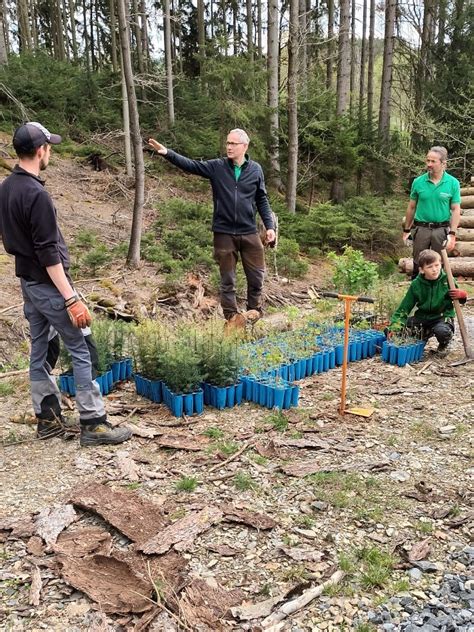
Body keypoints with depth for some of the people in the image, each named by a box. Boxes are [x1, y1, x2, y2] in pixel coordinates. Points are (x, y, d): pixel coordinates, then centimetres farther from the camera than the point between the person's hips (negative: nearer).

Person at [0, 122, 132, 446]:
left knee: (39, 350, 13)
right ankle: (93, 423, 2)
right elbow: (49, 253, -24)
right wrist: (72, 299, -23)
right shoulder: (36, 194, -21)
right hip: (48, 285, -9)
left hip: (28, 282, 9)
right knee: (81, 350, -3)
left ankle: (48, 419, 23)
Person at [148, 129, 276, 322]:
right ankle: (231, 315, 20)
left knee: (256, 275, 7)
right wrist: (167, 153, -23)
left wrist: (270, 226, 2)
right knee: (227, 278, 8)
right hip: (224, 233, -1)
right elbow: (190, 165, -9)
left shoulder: (255, 170, 2)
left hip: (249, 233, 1)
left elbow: (262, 200, 8)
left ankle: (254, 310, 29)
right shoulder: (217, 166, 0)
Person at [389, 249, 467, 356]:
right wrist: (394, 326, -17)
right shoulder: (416, 285, -7)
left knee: (442, 331, -36)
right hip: (422, 318, 2)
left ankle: (443, 345, 4)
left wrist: (461, 295, -22)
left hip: (443, 317, -2)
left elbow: (457, 295, 5)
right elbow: (404, 308, -5)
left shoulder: (447, 280, -10)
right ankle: (421, 338, 14)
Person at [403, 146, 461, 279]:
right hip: (421, 228, 1)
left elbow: (455, 210, -3)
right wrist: (406, 230, 8)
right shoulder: (418, 182, -2)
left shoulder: (453, 183, -4)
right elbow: (411, 207, 6)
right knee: (418, 264, 9)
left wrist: (452, 234, -10)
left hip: (441, 229, -1)